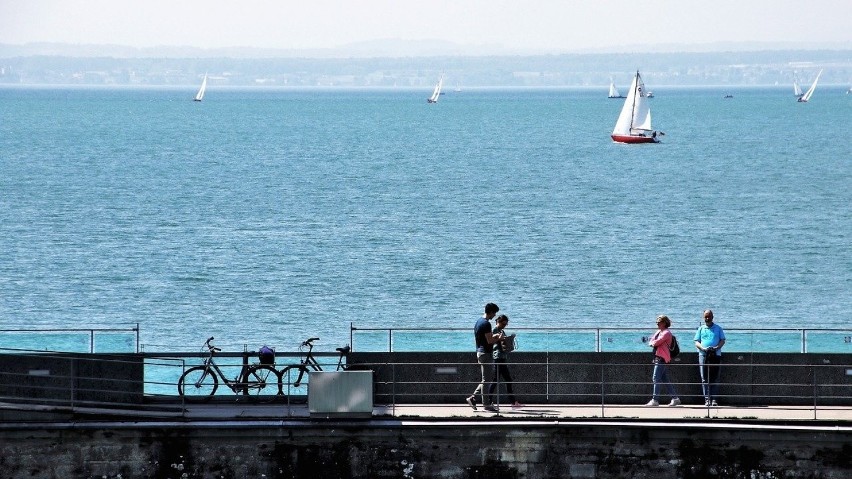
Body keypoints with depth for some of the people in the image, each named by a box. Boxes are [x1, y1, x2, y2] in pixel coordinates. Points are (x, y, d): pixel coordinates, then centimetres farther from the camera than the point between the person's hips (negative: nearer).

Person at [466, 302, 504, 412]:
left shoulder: (479, 322, 13)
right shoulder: (486, 324, -18)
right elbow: (489, 341, -21)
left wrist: (494, 336, 15)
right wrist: (499, 339, -4)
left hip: (480, 352, 10)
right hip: (486, 353, -10)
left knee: (485, 379, 15)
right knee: (485, 380, -3)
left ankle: (473, 398, 11)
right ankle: (487, 404, 1)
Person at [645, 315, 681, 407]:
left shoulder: (666, 333, -11)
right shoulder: (659, 332, 18)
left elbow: (657, 342, -18)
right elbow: (651, 341, 16)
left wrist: (653, 342, 2)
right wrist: (653, 343, -5)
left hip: (662, 359, -10)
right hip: (657, 357, 10)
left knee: (656, 378, -12)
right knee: (665, 379, 10)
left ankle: (655, 400, -13)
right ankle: (675, 398, 13)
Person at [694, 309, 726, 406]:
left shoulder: (718, 328, 14)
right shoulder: (701, 329, 15)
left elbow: (722, 341, 9)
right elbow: (696, 342, 9)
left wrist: (717, 347, -11)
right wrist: (703, 348, -11)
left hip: (716, 355, 0)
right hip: (703, 355, 0)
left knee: (715, 379, -3)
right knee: (704, 379, -6)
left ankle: (714, 399, -4)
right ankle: (707, 399, -8)